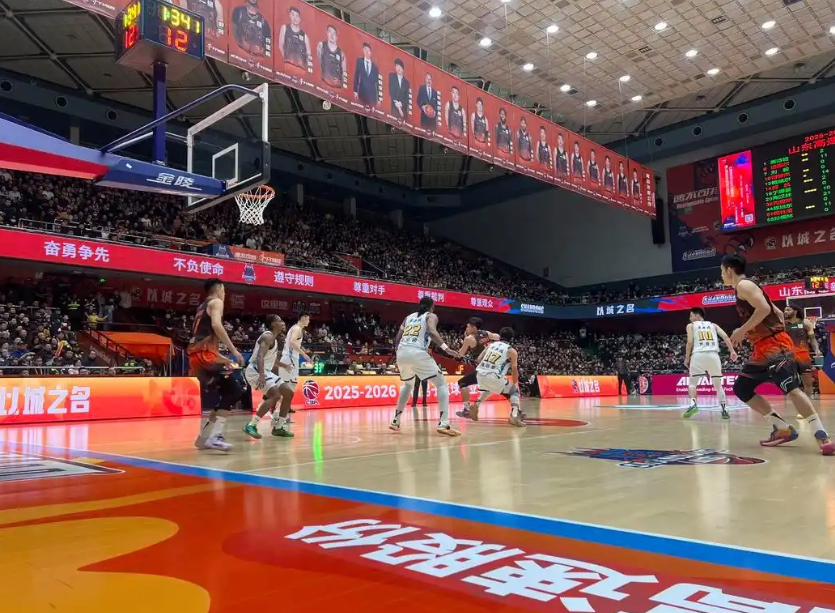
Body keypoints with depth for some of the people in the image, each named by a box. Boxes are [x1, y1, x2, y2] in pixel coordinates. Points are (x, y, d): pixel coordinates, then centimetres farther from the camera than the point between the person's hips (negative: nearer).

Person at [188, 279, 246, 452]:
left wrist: (223, 359, 33)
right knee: (235, 390, -10)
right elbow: (216, 325, -19)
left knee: (227, 392, 17)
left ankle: (205, 436, 19)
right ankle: (213, 436, -18)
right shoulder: (216, 302, 2)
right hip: (204, 355, -9)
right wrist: (234, 350, -21)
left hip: (195, 356, 9)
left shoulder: (202, 307, 29)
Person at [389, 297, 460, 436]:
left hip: (401, 353, 6)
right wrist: (446, 348, -12)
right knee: (441, 384, 5)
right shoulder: (431, 316, 12)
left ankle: (395, 421, 31)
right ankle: (443, 424, -12)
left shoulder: (408, 317, 27)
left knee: (408, 385, 32)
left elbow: (397, 339, 22)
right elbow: (432, 332, -10)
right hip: (417, 353, -6)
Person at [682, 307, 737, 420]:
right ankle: (724, 409, 4)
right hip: (713, 355, 2)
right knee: (718, 384, 15)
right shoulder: (713, 325, 25)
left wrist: (687, 358, 10)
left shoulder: (691, 325, 16)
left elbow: (690, 342, 2)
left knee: (692, 383, 10)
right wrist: (732, 351, 3)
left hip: (698, 355, -2)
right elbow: (725, 336, 9)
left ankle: (693, 404, -13)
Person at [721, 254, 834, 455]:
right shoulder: (746, 288, 21)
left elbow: (764, 309, -24)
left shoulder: (744, 285, -8)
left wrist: (742, 331, -15)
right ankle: (783, 428, 8)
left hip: (775, 346, -11)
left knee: (791, 388, -21)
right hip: (763, 348, 11)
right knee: (741, 388, 10)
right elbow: (778, 313, 24)